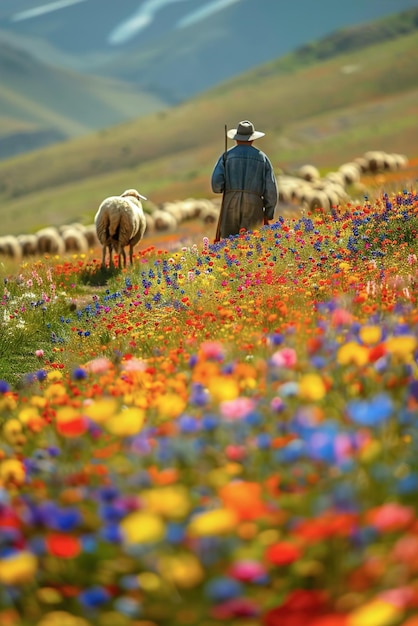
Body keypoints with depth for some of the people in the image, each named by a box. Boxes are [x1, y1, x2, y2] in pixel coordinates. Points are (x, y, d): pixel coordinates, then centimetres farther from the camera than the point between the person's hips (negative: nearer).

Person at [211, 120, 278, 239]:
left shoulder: (227, 155, 8)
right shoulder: (262, 157, 12)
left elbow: (216, 182, -4)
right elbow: (271, 188, 7)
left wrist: (219, 189, 20)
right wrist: (269, 214, 14)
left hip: (231, 202, 0)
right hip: (254, 205, 0)